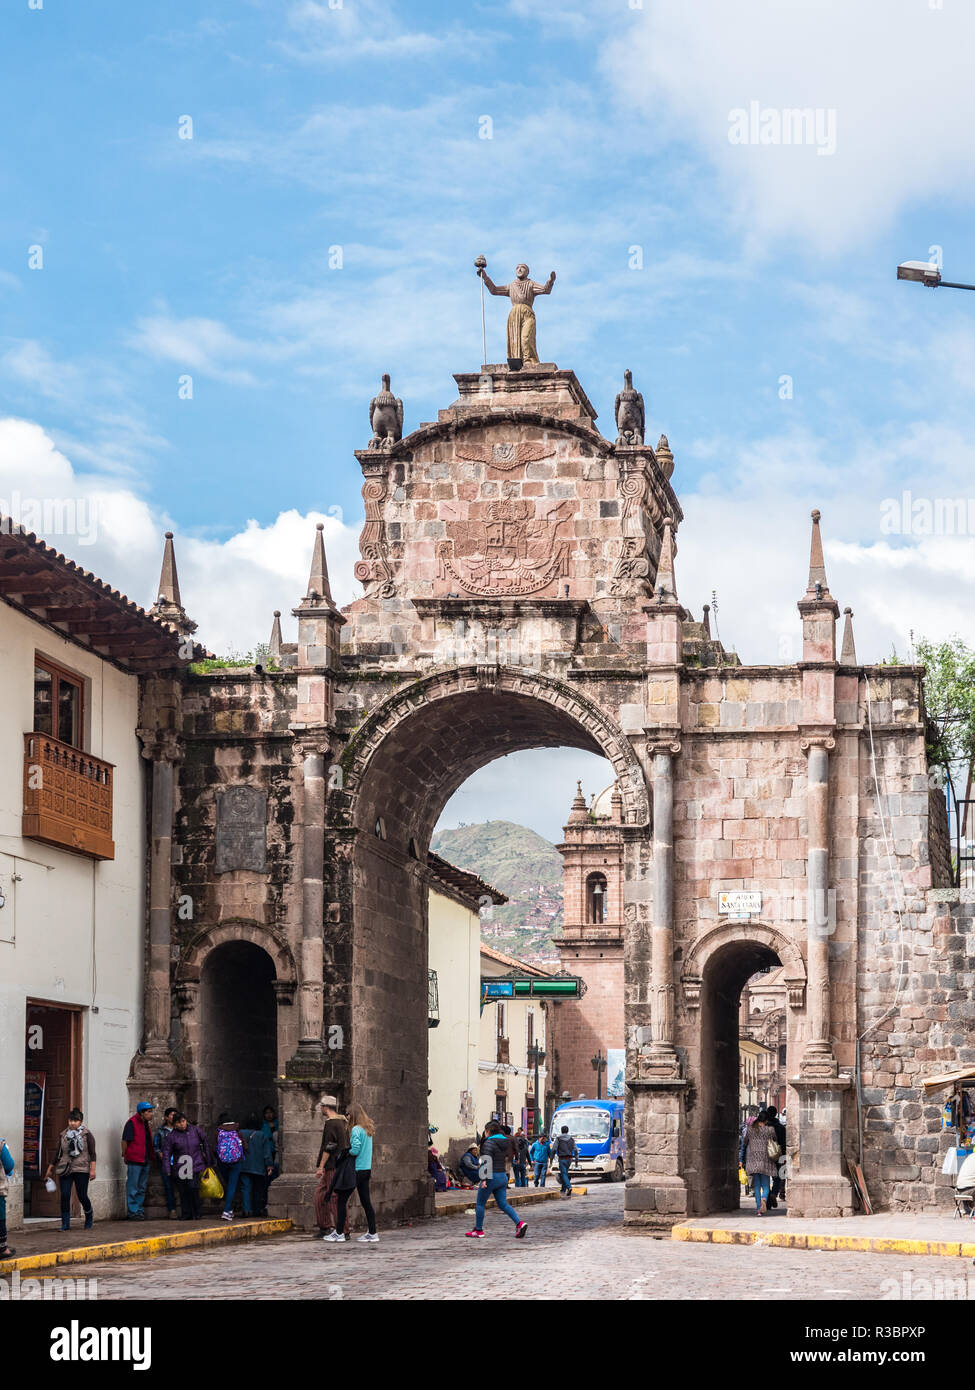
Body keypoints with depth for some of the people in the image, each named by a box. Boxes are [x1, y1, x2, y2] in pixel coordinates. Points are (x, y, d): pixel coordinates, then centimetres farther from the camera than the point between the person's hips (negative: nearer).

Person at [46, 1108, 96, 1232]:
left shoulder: (87, 1134, 1)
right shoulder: (63, 1135, 11)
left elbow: (92, 1153, -1)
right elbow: (57, 1153, 18)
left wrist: (92, 1169, -8)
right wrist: (50, 1168, 19)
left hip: (81, 1170, -3)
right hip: (64, 1170, 3)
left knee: (82, 1196, -2)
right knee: (65, 1196, -7)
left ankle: (89, 1216, 27)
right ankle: (65, 1224, -2)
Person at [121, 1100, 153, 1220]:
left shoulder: (146, 1124, 14)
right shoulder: (132, 1123, -11)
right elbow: (124, 1141, -10)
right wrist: (125, 1156, -8)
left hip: (145, 1160, 8)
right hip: (134, 1161, -8)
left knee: (142, 1188, 13)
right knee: (133, 1188, -3)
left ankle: (140, 1210, 20)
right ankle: (133, 1212, 0)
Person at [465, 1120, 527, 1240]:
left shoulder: (489, 1143, -14)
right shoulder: (505, 1142, 11)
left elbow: (486, 1162, -21)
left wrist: (484, 1179, -23)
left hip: (492, 1177, -8)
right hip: (503, 1176, 8)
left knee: (480, 1203, 6)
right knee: (503, 1204, 9)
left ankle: (478, 1230, 10)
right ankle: (519, 1223, -7)